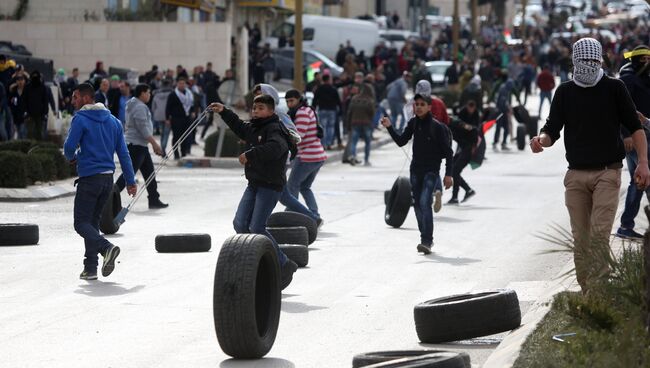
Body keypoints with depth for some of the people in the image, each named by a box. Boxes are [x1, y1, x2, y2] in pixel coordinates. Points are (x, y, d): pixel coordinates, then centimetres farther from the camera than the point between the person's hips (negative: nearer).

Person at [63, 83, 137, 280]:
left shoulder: (80, 119, -9)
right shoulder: (112, 120, 11)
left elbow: (69, 147, -12)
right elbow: (123, 153, 10)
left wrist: (72, 157, 12)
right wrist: (130, 180, 12)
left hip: (89, 179, -7)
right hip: (108, 179, 7)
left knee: (81, 223, -2)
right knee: (93, 221, 15)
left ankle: (106, 247, -26)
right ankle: (90, 268, 11)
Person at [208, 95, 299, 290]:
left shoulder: (274, 129, -13)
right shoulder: (253, 128, 14)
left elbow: (276, 147, -35)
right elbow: (240, 127, 38)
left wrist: (250, 154, -34)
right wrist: (223, 112, 35)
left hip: (270, 186, -9)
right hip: (254, 184, 9)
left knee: (257, 228, -14)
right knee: (240, 224, 0)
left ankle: (284, 265, -2)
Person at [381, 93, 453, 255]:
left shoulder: (437, 127, -11)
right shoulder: (413, 123, 4)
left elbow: (448, 151, -8)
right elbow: (401, 141, 7)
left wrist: (448, 174, -12)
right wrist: (389, 127, -6)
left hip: (431, 171, -6)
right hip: (415, 170, 6)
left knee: (424, 202, -19)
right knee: (417, 205, 9)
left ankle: (427, 241, -22)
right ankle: (426, 238, 22)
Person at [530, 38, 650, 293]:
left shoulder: (614, 88, 2)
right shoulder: (564, 92, 8)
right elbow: (552, 130, 7)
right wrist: (541, 140, -17)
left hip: (607, 173, -3)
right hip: (576, 174, 3)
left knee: (599, 234, -15)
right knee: (580, 238, 4)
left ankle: (597, 291, -16)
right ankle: (586, 291, 12)